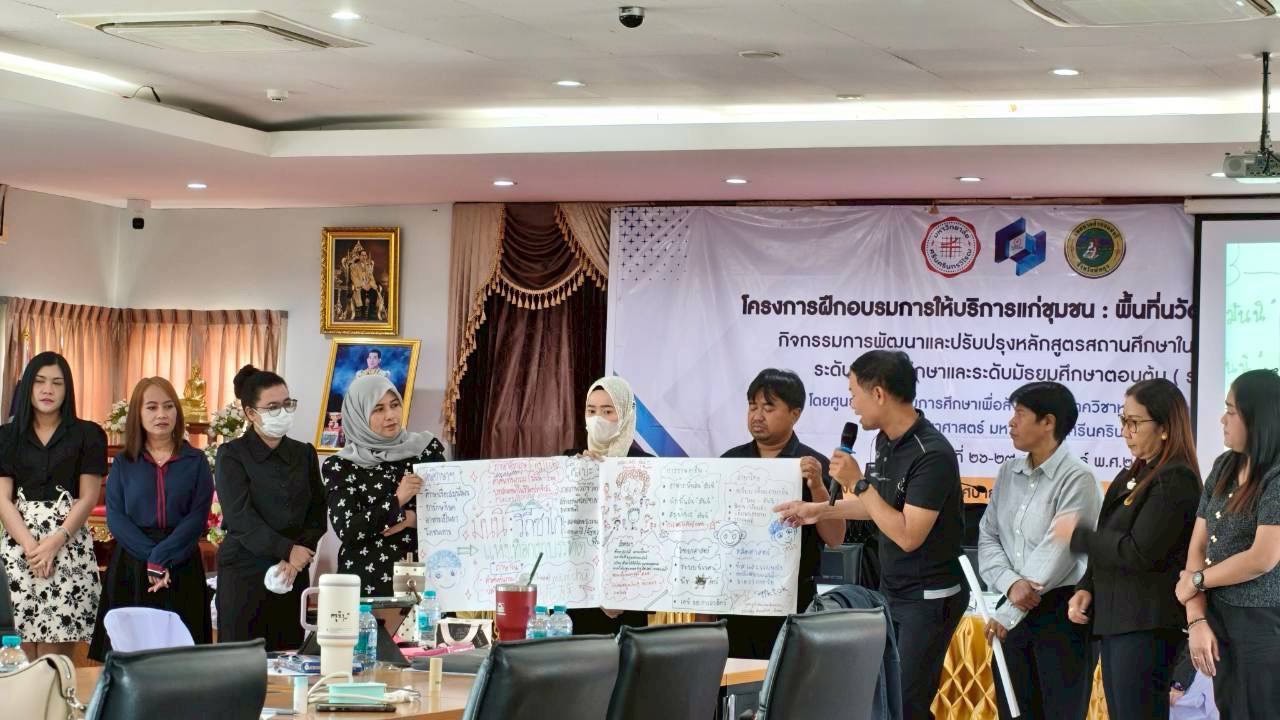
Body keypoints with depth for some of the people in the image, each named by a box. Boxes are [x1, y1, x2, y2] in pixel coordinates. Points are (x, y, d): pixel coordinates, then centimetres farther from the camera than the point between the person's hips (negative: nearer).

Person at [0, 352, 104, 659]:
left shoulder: (87, 435, 6)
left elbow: (88, 497, 0)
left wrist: (54, 543, -12)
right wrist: (30, 546, -11)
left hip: (69, 545, -2)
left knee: (56, 651, -7)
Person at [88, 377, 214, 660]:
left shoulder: (195, 461, 6)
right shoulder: (123, 463, 9)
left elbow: (198, 517, -4)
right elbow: (115, 518, -1)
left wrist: (161, 558, -16)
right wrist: (150, 557, -15)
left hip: (182, 569, -1)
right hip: (131, 567, 1)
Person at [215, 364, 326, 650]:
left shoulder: (304, 454, 13)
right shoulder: (232, 455, 0)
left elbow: (317, 516, 8)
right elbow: (240, 517, -10)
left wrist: (294, 562, -7)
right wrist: (288, 550, -16)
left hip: (293, 574, 4)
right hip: (245, 573, -4)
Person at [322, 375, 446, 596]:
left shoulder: (426, 447, 5)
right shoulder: (339, 466, 0)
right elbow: (346, 531, -9)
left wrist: (413, 520, -11)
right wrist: (396, 501, -16)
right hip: (366, 580, -1)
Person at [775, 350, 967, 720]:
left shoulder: (932, 454, -24)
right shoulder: (886, 440, 4)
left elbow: (908, 535, -26)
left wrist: (858, 483, -22)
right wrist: (818, 510, 15)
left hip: (928, 598, -9)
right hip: (892, 592, 9)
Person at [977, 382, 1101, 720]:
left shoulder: (1077, 478, -11)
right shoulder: (1009, 472, 11)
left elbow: (1055, 553, -16)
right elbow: (988, 537, 7)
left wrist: (1007, 613, -15)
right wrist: (1010, 583, -13)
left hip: (1062, 612, -6)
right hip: (1014, 611, 6)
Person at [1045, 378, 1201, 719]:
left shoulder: (1176, 480, -13)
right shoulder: (1132, 476, 16)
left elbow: (1139, 553, -20)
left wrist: (1077, 535, -9)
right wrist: (1086, 588, 3)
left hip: (1147, 624, -9)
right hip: (1115, 619, 9)